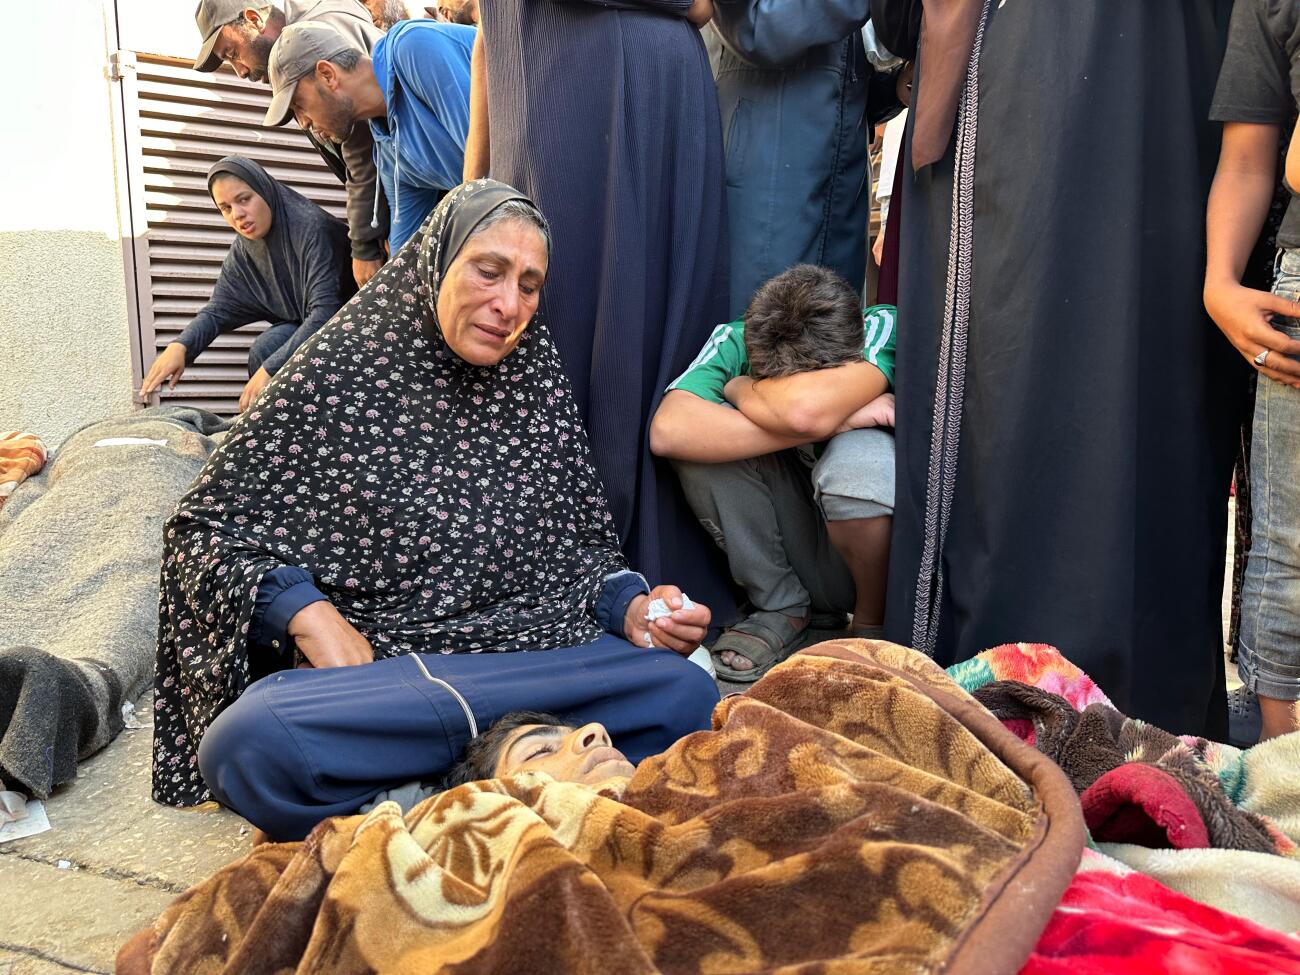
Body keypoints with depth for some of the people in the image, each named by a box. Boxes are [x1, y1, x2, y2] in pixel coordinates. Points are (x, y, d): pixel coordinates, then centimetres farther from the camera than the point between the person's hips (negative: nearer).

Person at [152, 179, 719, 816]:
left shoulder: (536, 374, 11)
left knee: (685, 690, -25)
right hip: (369, 662, -3)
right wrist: (308, 614, -13)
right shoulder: (337, 375, 1)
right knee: (251, 745, -34)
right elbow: (205, 526, 3)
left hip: (539, 646, 3)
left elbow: (584, 542, 15)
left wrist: (631, 606, -5)